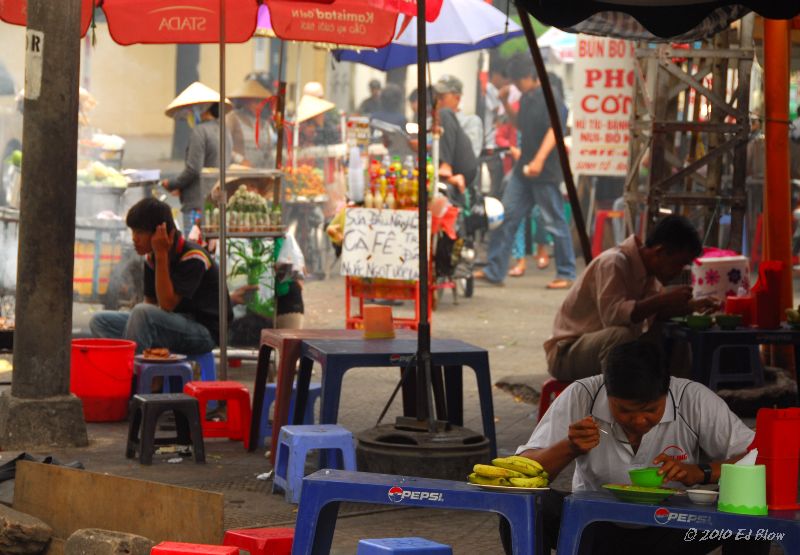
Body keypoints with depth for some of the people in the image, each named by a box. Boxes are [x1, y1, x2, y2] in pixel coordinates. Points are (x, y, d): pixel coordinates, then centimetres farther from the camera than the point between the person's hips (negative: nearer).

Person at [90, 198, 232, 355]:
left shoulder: (193, 258, -18)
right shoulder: (151, 258, 5)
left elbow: (167, 305, -24)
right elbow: (150, 302, 11)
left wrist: (161, 255, -24)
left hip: (204, 331, -8)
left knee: (142, 313, -34)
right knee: (99, 321, -5)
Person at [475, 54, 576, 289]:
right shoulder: (526, 99, 14)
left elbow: (554, 130, -21)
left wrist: (539, 160, -31)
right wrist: (506, 104, 12)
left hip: (546, 172, -9)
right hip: (524, 168, 9)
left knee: (554, 222, -1)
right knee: (505, 217, 5)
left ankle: (566, 274, 8)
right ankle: (494, 270, 9)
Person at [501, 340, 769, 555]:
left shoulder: (695, 400, -15)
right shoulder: (581, 398, -16)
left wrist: (701, 472, -30)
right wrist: (570, 448, -35)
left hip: (671, 532, 0)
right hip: (595, 527, 0)